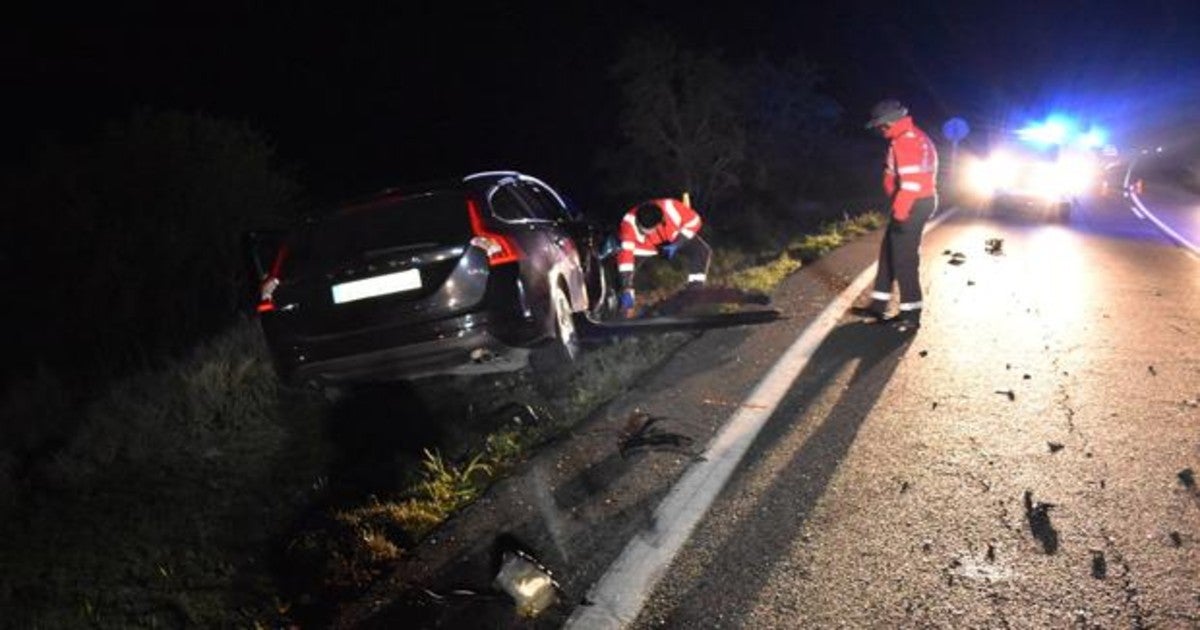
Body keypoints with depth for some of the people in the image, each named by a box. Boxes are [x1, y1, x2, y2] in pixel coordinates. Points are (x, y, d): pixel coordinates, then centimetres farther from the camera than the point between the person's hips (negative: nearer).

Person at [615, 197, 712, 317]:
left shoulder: (672, 209, -37)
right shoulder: (629, 223, -38)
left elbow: (694, 221, -18)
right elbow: (625, 254, -42)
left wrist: (677, 243, -27)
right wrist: (627, 290, -47)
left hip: (673, 237, 1)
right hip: (644, 246, -1)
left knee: (701, 250, -20)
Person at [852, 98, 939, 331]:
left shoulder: (905, 141, -18)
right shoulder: (913, 137, 15)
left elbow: (910, 180, -25)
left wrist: (899, 212, -23)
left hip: (911, 206, -11)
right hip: (916, 203, 11)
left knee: (903, 258, -4)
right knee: (889, 252, 16)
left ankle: (911, 314, 3)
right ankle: (878, 306, 24)